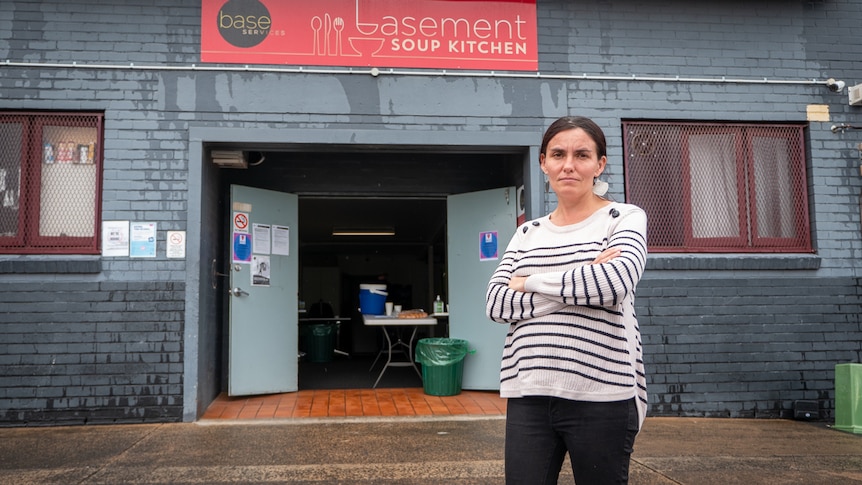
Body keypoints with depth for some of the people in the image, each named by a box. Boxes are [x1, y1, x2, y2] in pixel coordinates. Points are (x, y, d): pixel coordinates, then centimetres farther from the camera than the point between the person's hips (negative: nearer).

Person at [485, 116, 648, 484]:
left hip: (601, 396, -3)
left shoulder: (624, 217, 2)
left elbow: (616, 281, -18)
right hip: (528, 396, 3)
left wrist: (530, 283, -7)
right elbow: (496, 303, -1)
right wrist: (580, 286, -12)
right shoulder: (527, 234, 12)